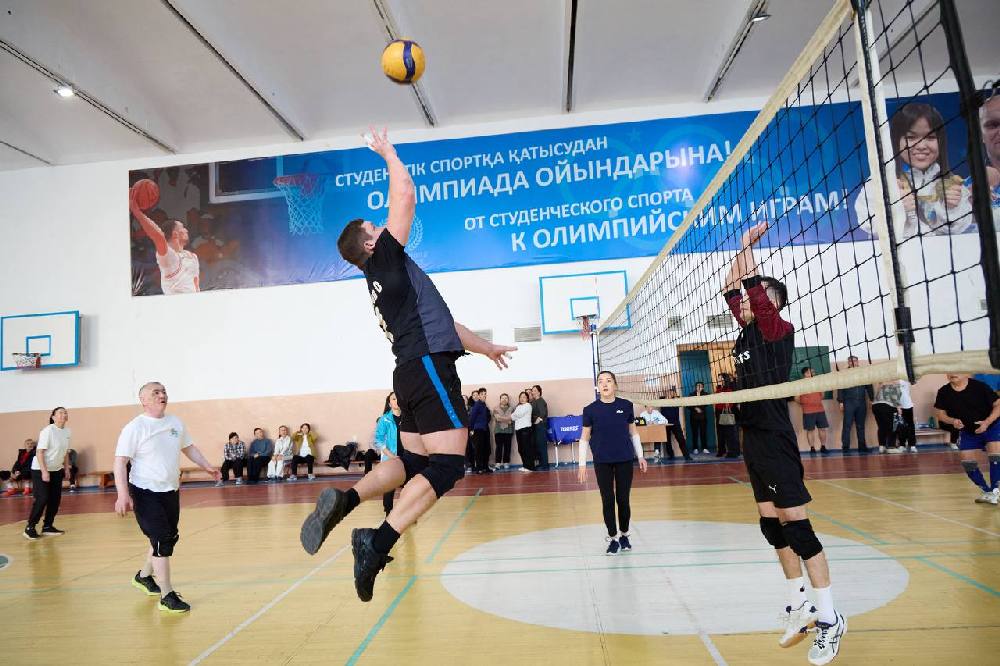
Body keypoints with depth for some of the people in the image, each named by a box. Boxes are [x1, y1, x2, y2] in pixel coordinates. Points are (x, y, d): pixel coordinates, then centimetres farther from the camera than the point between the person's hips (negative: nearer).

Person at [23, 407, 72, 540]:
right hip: (40, 469, -7)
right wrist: (44, 471, -25)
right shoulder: (48, 431, -19)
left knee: (55, 499, 5)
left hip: (57, 470, 7)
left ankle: (47, 527, 15)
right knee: (42, 499, -10)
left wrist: (66, 468, 9)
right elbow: (39, 452, -21)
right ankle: (30, 527, 5)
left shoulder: (68, 432, 1)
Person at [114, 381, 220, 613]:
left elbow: (189, 448, 18)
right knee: (161, 540, -10)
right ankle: (167, 596, -1)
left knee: (170, 538, 16)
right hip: (146, 492, -7)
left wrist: (207, 466, 8)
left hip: (171, 491, 7)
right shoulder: (135, 427, -13)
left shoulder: (176, 423, 5)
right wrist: (123, 495, -24)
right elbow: (120, 462, -16)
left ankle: (144, 576, 41)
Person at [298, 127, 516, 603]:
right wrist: (389, 153, 15)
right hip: (429, 368, -10)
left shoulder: (387, 276, 26)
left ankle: (344, 500, -1)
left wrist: (485, 348, 38)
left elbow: (438, 322, 32)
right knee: (446, 466, -12)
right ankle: (379, 542, -18)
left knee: (413, 462, 11)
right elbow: (405, 195, -3)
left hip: (414, 372, 10)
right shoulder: (384, 258, 2)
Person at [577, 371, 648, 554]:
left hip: (625, 460, 1)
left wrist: (640, 456, 8)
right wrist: (582, 464, -3)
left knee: (623, 500, 8)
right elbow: (584, 438, 0)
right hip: (602, 462, -1)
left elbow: (633, 433, 9)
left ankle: (624, 534, 28)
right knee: (607, 501, 5)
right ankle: (612, 538, 19)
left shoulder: (626, 406, -1)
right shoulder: (590, 409, -5)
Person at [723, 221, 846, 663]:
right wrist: (742, 249, 20)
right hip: (753, 439, 9)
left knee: (795, 525, -5)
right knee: (771, 525, 13)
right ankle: (799, 607, 25)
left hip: (774, 439, -9)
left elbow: (754, 286, -19)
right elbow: (731, 290, 21)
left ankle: (829, 619, 6)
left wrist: (748, 245, -9)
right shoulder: (748, 331, 13)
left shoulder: (777, 328, -7)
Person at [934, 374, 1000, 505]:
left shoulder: (979, 386, -20)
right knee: (966, 461, -1)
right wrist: (952, 421, -24)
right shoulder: (944, 392, -13)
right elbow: (941, 414, -3)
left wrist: (987, 422, -26)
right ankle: (987, 491, 18)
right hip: (968, 431, 3)